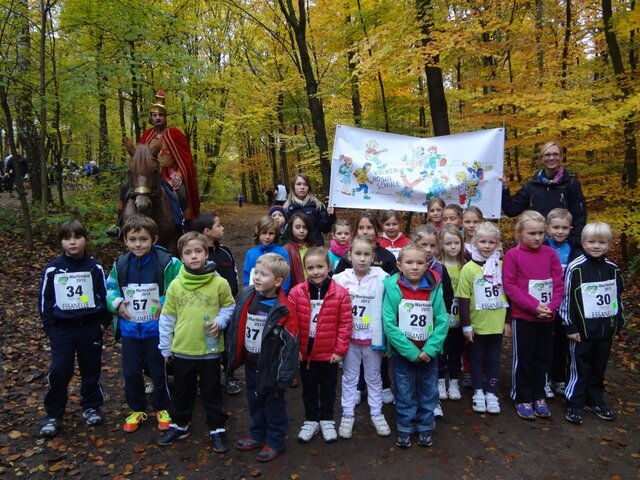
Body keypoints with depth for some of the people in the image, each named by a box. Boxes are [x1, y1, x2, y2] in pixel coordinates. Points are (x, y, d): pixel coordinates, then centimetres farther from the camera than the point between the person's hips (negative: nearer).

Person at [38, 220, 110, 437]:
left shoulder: (94, 267, -3)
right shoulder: (52, 269, -3)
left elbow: (104, 296, 3)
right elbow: (45, 300, 3)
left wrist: (104, 321, -1)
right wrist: (49, 327, -2)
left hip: (90, 327, 0)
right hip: (62, 329, 0)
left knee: (91, 369, 11)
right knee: (59, 371, -4)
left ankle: (91, 407, 29)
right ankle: (53, 414, 15)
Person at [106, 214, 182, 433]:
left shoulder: (167, 263, -16)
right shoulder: (120, 264, -3)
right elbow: (109, 288, 11)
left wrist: (166, 303, -21)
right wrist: (116, 303, -7)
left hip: (156, 328, -3)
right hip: (129, 329, 4)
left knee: (158, 370, 12)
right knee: (131, 372, 15)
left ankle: (162, 409, 33)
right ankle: (136, 409, 36)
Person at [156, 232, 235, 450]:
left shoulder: (219, 283, -10)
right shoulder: (176, 285, -4)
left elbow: (229, 307, 4)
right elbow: (167, 317, 3)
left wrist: (220, 321, -15)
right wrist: (165, 347, 6)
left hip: (210, 350, -2)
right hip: (181, 350, 2)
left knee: (212, 392, 13)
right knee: (181, 392, 20)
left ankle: (217, 429, 29)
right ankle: (179, 425, 41)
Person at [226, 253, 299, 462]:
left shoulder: (284, 309, -22)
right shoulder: (246, 296, -6)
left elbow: (290, 344, -18)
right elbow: (235, 328, 5)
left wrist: (285, 374, -16)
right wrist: (234, 356, 9)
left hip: (271, 367, -6)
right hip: (250, 364, 6)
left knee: (274, 406, 13)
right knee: (254, 403, 23)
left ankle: (275, 442, 33)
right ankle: (257, 435, 44)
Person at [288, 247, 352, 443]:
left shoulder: (340, 293, -13)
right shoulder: (297, 292, -9)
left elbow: (345, 324, -8)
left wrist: (340, 350, -8)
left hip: (329, 354, -1)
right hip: (305, 352, 1)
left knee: (328, 389, 17)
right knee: (309, 389, 18)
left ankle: (327, 421, 37)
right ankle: (311, 421, 37)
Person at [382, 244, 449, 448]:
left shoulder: (434, 288, -10)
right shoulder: (392, 288, -15)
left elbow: (442, 321, -7)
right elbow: (389, 324, -16)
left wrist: (430, 349, -16)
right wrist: (411, 351, -17)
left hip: (428, 352, 2)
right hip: (402, 351, -2)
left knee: (428, 391, 16)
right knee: (404, 393, 13)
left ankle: (425, 428, 35)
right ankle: (404, 429, 31)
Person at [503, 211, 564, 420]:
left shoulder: (550, 254, 1)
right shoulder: (512, 255, -9)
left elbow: (559, 284, 2)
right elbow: (510, 287, -12)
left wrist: (551, 307, -13)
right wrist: (534, 306, -18)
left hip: (547, 317, 4)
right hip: (523, 316, -4)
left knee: (543, 358, 14)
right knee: (523, 359, 7)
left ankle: (539, 397, 31)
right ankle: (522, 399, 21)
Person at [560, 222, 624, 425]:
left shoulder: (613, 269, 4)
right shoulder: (576, 268, -11)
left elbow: (618, 297, 14)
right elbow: (567, 298, -10)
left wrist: (618, 323, 13)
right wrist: (570, 326, -11)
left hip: (606, 329, 5)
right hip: (583, 329, -5)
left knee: (599, 368, 16)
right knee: (579, 368, 4)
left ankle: (595, 401, 31)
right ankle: (574, 404, 15)